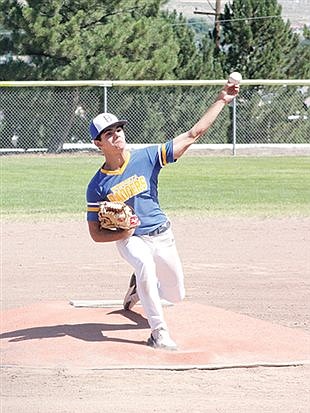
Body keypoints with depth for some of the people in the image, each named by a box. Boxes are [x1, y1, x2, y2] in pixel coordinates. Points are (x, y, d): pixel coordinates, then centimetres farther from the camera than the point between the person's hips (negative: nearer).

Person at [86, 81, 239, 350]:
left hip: (162, 235, 3)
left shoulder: (146, 158, -9)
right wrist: (122, 233, -24)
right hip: (130, 238, -3)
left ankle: (138, 287, 45)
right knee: (144, 264, -36)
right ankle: (159, 333, -27)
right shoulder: (98, 186, -11)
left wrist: (221, 101, -17)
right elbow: (96, 234, -4)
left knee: (176, 295, 11)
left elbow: (192, 135, -11)